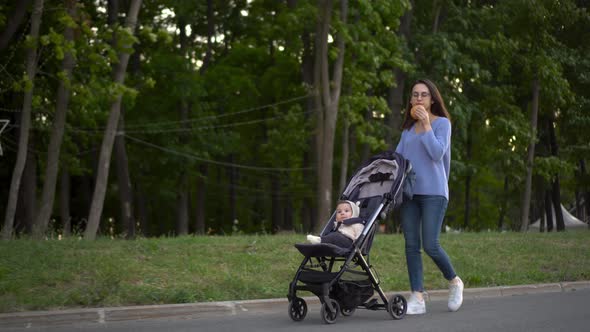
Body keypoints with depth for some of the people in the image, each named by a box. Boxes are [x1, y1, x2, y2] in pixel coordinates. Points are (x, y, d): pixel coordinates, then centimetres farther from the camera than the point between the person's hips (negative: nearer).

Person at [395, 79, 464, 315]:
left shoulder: (442, 123, 3)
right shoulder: (408, 128, 18)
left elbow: (437, 153, -10)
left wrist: (426, 126, -10)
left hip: (433, 191, -5)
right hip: (409, 191, 5)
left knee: (430, 245, -12)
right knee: (411, 245, -1)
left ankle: (454, 282, 14)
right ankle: (417, 298, 1)